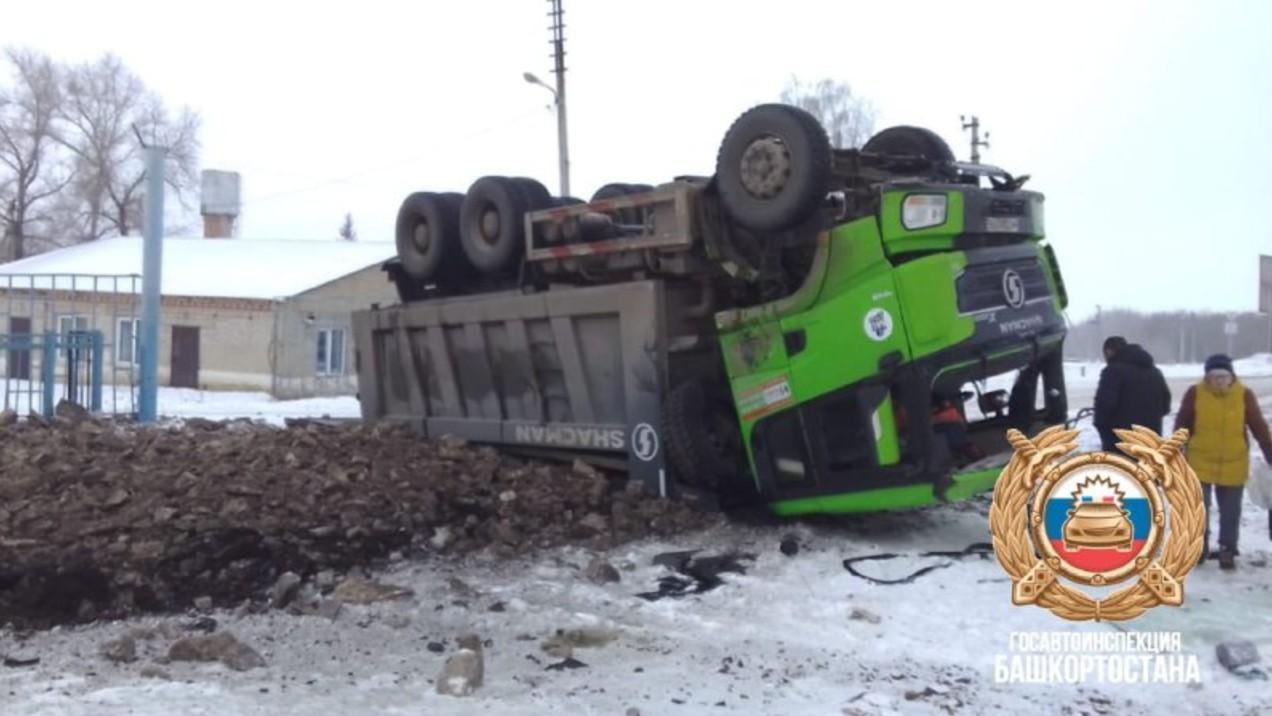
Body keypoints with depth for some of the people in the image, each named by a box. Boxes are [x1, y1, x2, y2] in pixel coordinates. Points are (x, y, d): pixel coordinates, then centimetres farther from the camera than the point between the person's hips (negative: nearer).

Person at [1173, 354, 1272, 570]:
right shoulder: (1195, 394, -8)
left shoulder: (1245, 395, -5)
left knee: (1230, 512, 8)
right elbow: (1182, 426, 0)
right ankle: (1199, 548, 18)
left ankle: (1227, 551, 21)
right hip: (1200, 462, -1)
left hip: (1233, 465, 1)